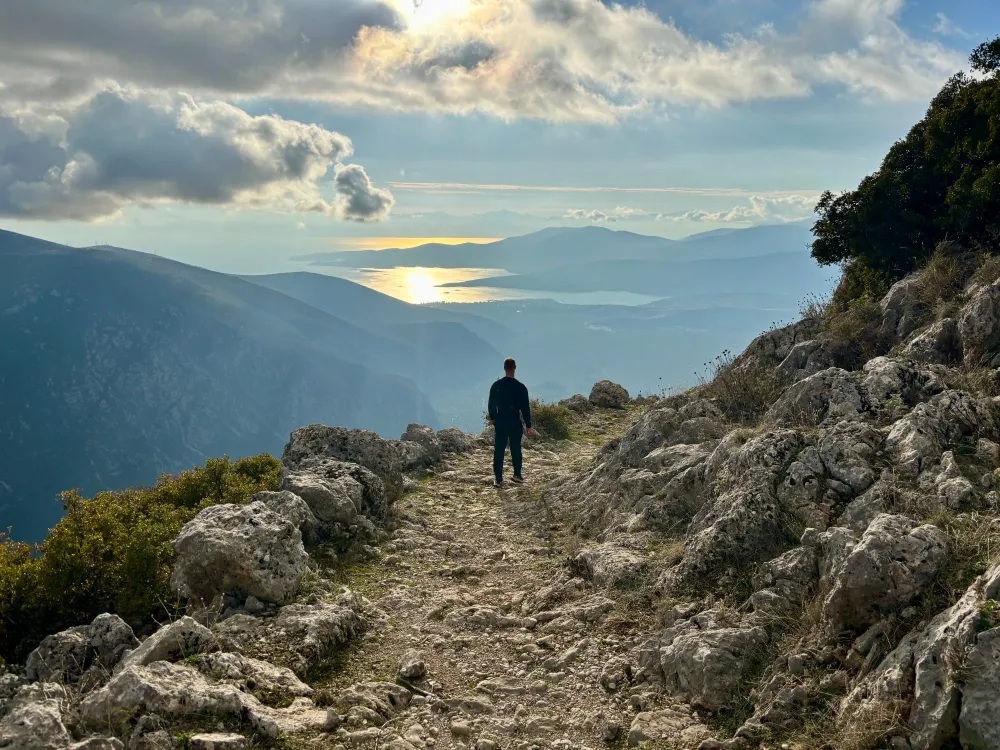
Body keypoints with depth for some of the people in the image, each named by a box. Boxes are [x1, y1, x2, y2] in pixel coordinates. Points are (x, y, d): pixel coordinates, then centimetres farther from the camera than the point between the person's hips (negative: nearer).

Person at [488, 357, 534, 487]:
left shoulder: (496, 385, -5)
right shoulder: (520, 386, -11)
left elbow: (491, 404, 5)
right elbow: (525, 407, -8)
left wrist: (492, 418, 22)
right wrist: (528, 425, 0)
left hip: (500, 422, 1)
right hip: (515, 423, -1)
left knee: (499, 450, 4)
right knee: (516, 449, 13)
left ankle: (498, 479, 4)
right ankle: (517, 475, 22)